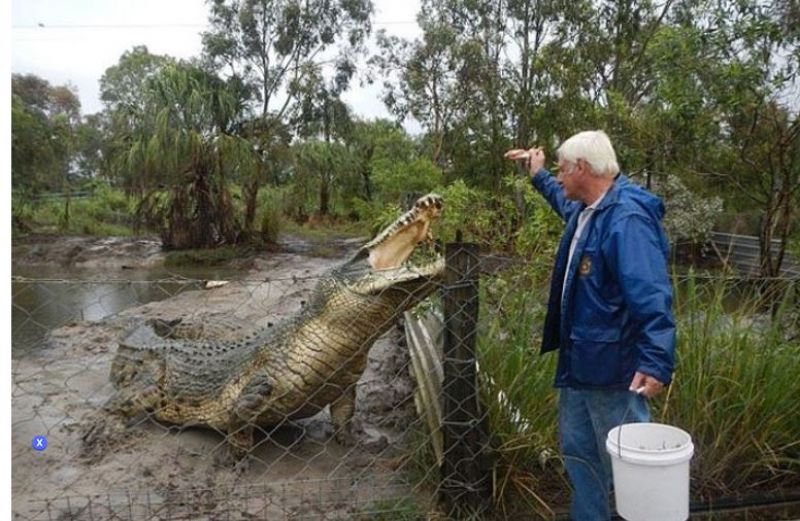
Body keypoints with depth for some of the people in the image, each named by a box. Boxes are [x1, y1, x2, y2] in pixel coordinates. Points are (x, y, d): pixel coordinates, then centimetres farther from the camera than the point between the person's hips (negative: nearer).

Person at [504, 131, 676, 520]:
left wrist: (656, 362, -36)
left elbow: (652, 297, -30)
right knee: (577, 452, 22)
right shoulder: (584, 210, 8)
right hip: (579, 361, 10)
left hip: (614, 368, -10)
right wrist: (538, 176, 42)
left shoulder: (627, 217, -23)